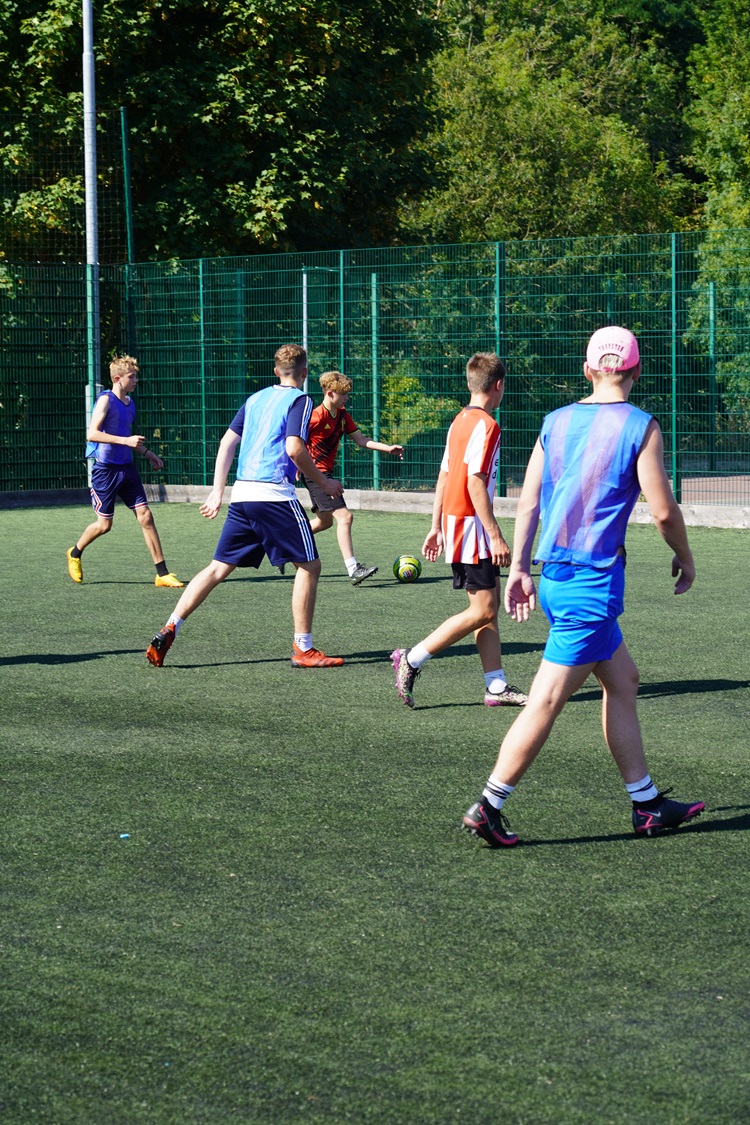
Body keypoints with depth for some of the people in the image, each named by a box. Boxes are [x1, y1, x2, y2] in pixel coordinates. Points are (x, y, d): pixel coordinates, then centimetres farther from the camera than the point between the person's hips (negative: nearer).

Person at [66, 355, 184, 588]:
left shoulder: (129, 403, 11)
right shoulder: (106, 400, -13)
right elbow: (92, 434, -23)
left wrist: (146, 453, 14)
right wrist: (126, 441, -29)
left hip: (126, 468, 6)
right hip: (105, 469, -6)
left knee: (145, 516, -4)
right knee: (104, 524, 1)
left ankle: (162, 573, -4)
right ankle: (75, 553, 31)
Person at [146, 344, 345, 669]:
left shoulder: (256, 398, 18)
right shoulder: (299, 400, -3)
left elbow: (227, 442, 16)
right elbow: (294, 449, -15)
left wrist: (217, 492, 17)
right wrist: (323, 483, -2)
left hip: (242, 495, 7)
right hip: (274, 493, -7)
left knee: (219, 567, 9)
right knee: (309, 565, 5)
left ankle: (168, 630, -1)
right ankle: (303, 649, 2)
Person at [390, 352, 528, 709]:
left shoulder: (460, 421, 13)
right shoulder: (486, 425, -15)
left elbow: (444, 476, 15)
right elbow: (475, 483, -20)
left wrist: (436, 527, 20)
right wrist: (496, 536, -19)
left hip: (454, 520, 10)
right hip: (472, 524, -10)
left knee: (490, 605, 10)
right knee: (483, 610, -8)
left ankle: (497, 686, 9)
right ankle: (411, 660, -7)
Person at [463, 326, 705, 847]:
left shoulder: (557, 421, 8)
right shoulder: (640, 426, -8)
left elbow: (528, 501, 8)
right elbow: (663, 509, -8)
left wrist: (519, 567, 14)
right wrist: (684, 558, 9)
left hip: (554, 577, 7)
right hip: (595, 578, -7)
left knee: (623, 681, 17)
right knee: (548, 701, -5)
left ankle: (647, 804, 22)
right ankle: (489, 807, -4)